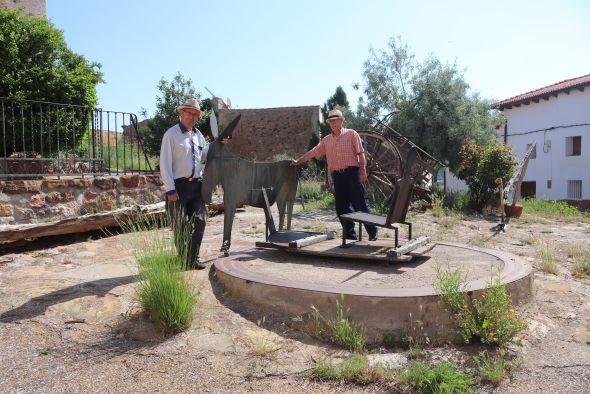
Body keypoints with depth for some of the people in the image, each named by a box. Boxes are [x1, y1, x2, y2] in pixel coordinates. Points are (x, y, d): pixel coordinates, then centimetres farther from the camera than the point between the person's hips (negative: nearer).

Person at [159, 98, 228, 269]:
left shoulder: (198, 134, 11)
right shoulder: (171, 134, -7)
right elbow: (165, 164, -10)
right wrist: (170, 190, -15)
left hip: (197, 184, 6)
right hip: (180, 186, -6)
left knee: (199, 221, 7)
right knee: (180, 226, 3)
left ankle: (193, 258, 18)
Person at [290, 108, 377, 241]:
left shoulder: (351, 134, 2)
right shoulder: (326, 140, 15)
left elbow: (360, 153, -3)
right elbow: (313, 152, 14)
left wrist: (363, 171, -10)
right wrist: (298, 161, 8)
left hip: (352, 173, -5)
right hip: (337, 176, 5)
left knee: (359, 204, -6)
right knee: (341, 207, 6)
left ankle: (372, 232, 2)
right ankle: (350, 234, 16)